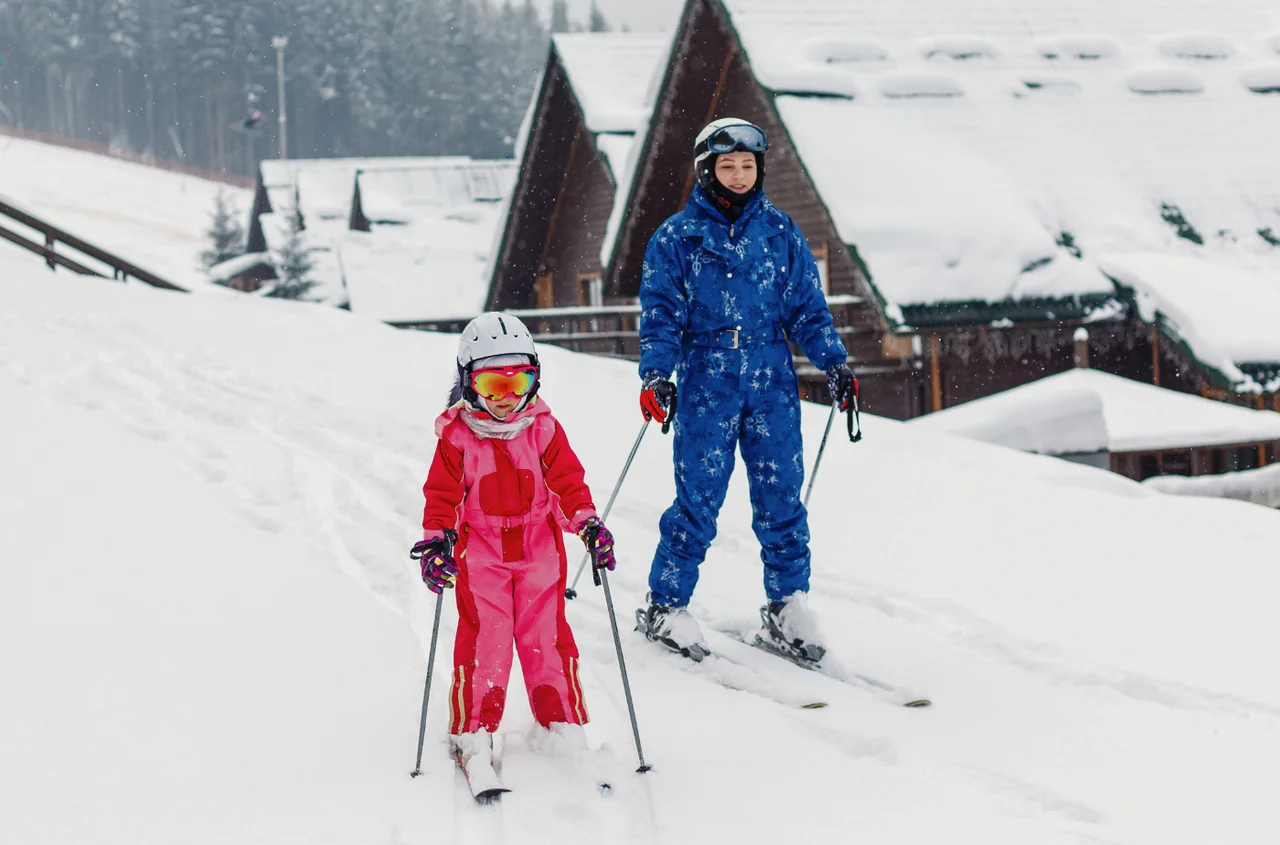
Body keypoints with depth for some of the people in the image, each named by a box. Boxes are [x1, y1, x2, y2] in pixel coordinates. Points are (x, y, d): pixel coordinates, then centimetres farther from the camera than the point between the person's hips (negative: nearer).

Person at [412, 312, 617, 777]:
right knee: (483, 640, -4)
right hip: (480, 555, -2)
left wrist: (587, 522, -12)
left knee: (547, 638, 3)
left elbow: (568, 480, 2)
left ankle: (565, 724, 13)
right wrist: (437, 538, -17)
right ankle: (474, 731, 5)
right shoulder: (457, 437, -4)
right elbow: (442, 494, -3)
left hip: (539, 551, 2)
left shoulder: (543, 429, 1)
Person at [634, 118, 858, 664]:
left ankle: (787, 609, 12)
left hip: (772, 383, 2)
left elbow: (807, 307, 12)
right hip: (706, 384, -2)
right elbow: (660, 315, 1)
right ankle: (665, 608, 10)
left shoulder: (779, 232, 9)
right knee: (698, 500, -4)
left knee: (781, 496, 2)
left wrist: (832, 362, 1)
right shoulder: (677, 238, 3)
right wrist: (656, 374, -13)